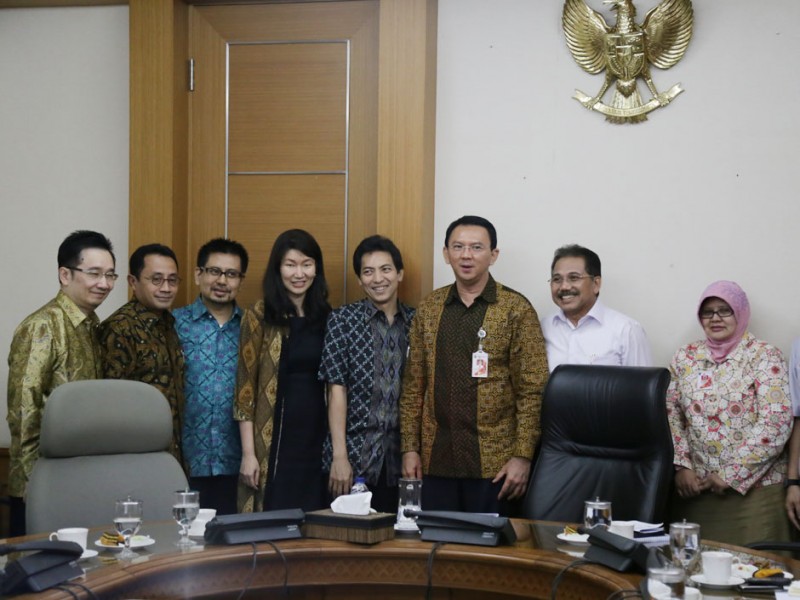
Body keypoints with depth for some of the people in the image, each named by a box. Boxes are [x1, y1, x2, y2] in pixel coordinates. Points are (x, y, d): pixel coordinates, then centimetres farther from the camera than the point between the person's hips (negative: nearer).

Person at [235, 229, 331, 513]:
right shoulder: (260, 316, -2)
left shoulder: (326, 315, 10)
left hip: (317, 438, 4)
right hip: (274, 438, -4)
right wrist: (248, 453, -10)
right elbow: (246, 387, -5)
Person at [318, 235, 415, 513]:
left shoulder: (416, 323, 8)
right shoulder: (342, 320, 0)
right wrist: (340, 457, -11)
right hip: (354, 456, -2)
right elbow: (336, 390, -5)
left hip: (400, 459, 2)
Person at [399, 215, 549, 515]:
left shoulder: (516, 309, -3)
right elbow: (413, 386, 10)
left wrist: (523, 456, -12)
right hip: (435, 459, 3)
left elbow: (532, 390, -6)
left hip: (493, 462, -3)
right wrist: (409, 448, 4)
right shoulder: (428, 309, 9)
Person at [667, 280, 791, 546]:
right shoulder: (685, 357, 9)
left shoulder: (765, 357, -3)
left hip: (752, 489, -3)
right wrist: (681, 466, -4)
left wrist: (731, 475, -13)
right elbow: (671, 415, 9)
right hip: (695, 487, 4)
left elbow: (775, 424, -12)